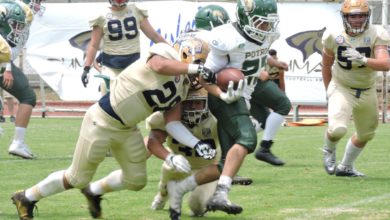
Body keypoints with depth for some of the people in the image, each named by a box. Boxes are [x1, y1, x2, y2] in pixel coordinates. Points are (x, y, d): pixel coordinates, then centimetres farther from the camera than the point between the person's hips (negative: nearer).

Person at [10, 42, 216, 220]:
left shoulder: (182, 87, 4)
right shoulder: (165, 54, -21)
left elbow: (171, 123, 2)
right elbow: (161, 66, -46)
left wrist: (196, 143, -11)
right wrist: (195, 68, -42)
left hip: (127, 130, 8)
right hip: (102, 122, -8)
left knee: (136, 181, 12)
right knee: (77, 178, 5)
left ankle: (93, 191, 39)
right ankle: (27, 197, 26)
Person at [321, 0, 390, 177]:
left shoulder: (375, 35, -17)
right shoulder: (334, 37, -15)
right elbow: (326, 65, 3)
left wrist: (363, 60, -47)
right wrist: (328, 91, 11)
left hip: (367, 92, 3)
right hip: (342, 89, -3)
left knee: (365, 135, 18)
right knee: (337, 129, -24)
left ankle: (345, 167, 42)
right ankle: (329, 150, 11)